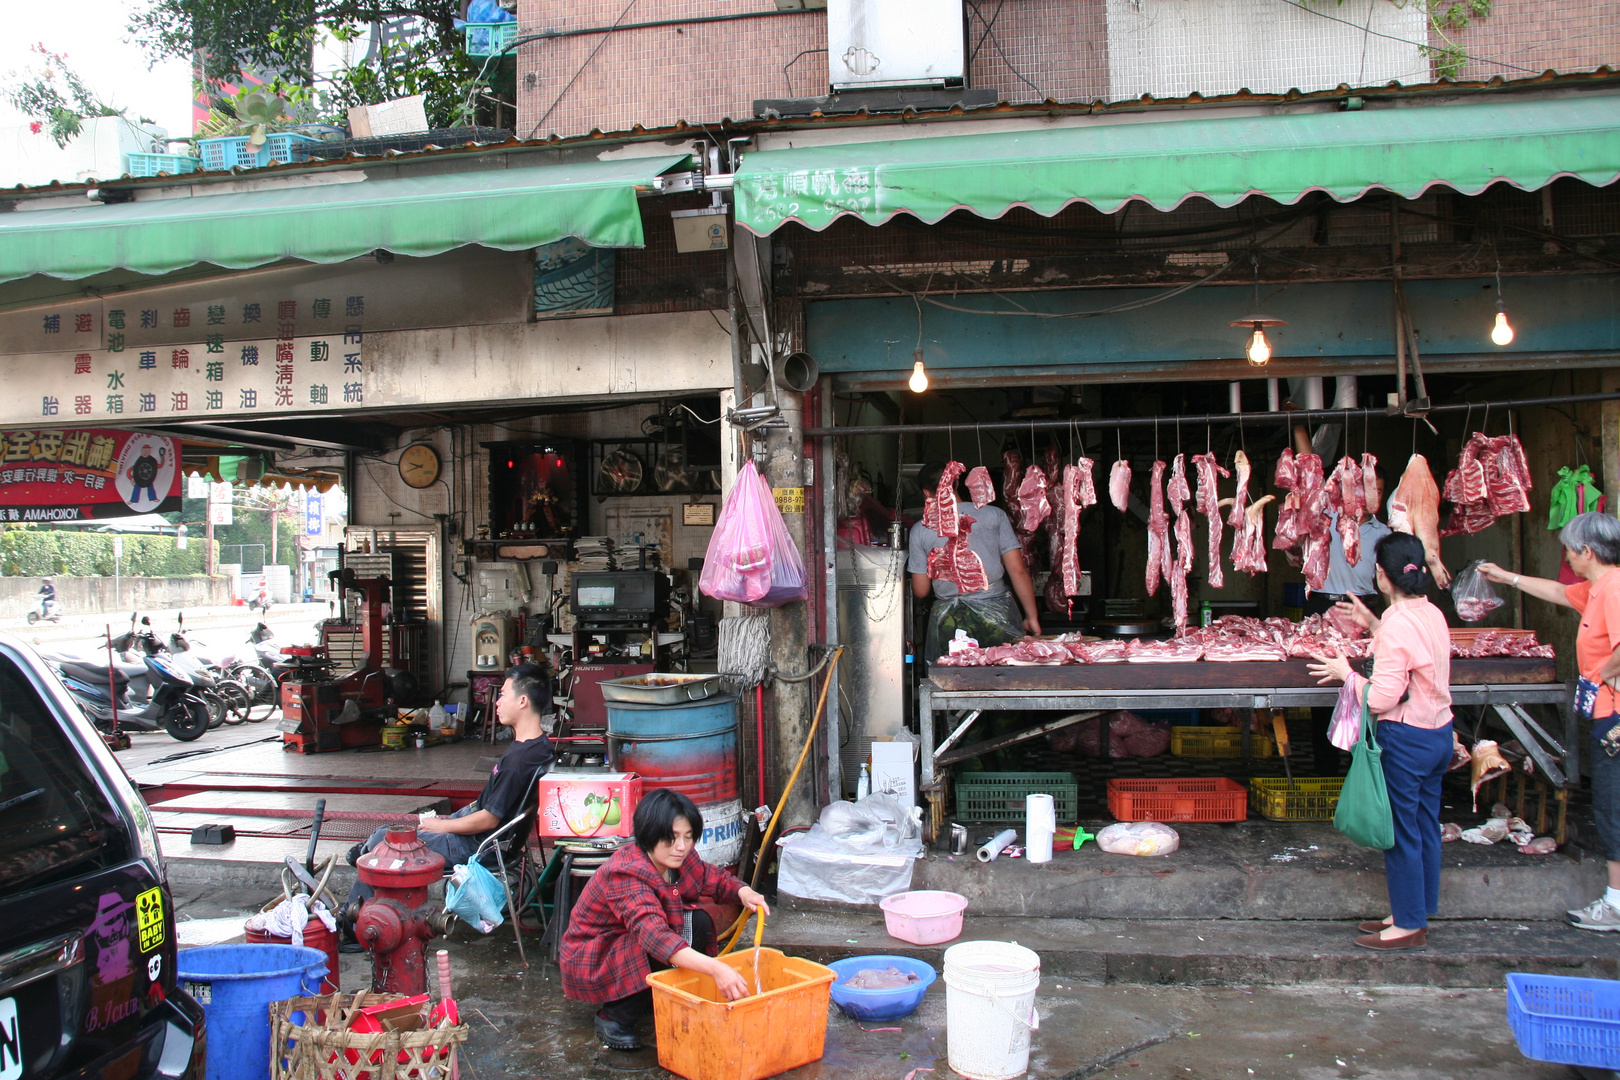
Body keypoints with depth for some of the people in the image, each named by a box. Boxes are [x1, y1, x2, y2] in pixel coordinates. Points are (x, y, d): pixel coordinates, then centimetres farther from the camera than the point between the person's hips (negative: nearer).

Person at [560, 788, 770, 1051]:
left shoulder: (680, 860, -10)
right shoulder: (625, 875, -34)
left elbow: (715, 878, 8)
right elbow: (654, 936, -48)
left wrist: (743, 892, -17)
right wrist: (715, 968, -58)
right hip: (590, 959, -8)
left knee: (699, 922, -9)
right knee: (661, 949, -31)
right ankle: (613, 1019, -10)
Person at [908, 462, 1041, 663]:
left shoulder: (920, 530, 1)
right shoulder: (994, 514, 2)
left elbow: (920, 592, 5)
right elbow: (1018, 571, 0)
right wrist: (1032, 617, 8)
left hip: (949, 621, 0)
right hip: (997, 614, 0)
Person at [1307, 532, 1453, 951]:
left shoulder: (1397, 625, -22)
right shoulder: (1432, 614, 4)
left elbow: (1382, 698, -23)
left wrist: (1346, 674, -8)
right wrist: (1373, 624, 23)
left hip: (1406, 739, -9)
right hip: (1439, 732, 9)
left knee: (1401, 831, 3)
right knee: (1425, 828, 16)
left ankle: (1409, 925, 13)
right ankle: (1416, 913, 28)